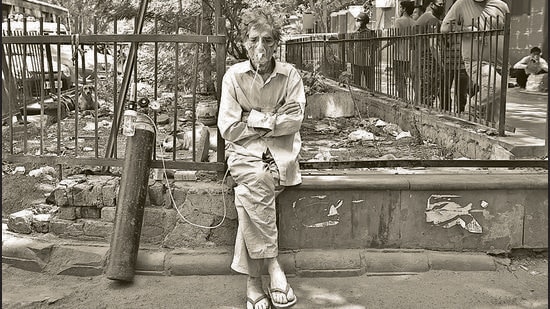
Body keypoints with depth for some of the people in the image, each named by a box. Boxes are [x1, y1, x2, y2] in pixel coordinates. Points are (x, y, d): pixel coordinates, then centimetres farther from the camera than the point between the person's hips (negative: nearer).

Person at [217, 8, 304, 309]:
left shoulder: (290, 75, 4)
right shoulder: (233, 75, 2)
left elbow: (293, 121, -6)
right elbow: (228, 128, -4)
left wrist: (254, 118, -6)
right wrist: (271, 118, -4)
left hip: (281, 151, 0)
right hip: (244, 150, 0)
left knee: (248, 193, -29)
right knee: (256, 180, -34)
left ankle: (253, 280, -22)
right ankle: (273, 265, -23)